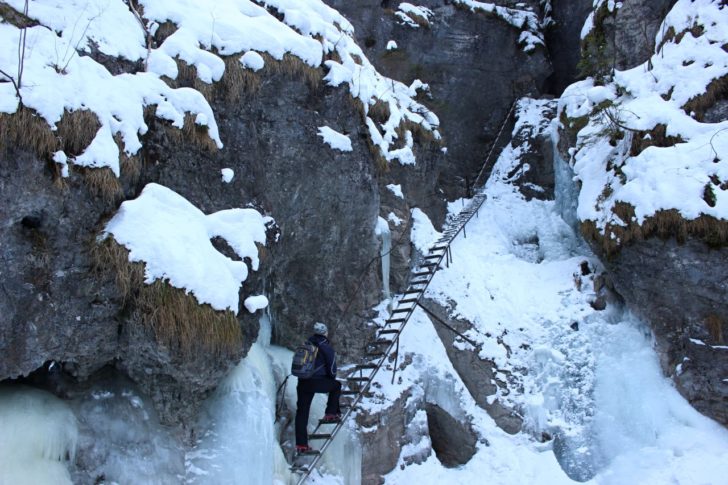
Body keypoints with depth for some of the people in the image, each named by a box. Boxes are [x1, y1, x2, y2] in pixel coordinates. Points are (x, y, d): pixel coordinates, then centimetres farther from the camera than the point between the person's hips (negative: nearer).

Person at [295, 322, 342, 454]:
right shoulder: (326, 347, -2)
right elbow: (332, 368, -2)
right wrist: (332, 377, 21)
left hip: (302, 382, 5)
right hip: (317, 382, -5)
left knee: (302, 412, 9)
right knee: (336, 386, 23)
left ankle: (301, 444, 9)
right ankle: (331, 414, 21)